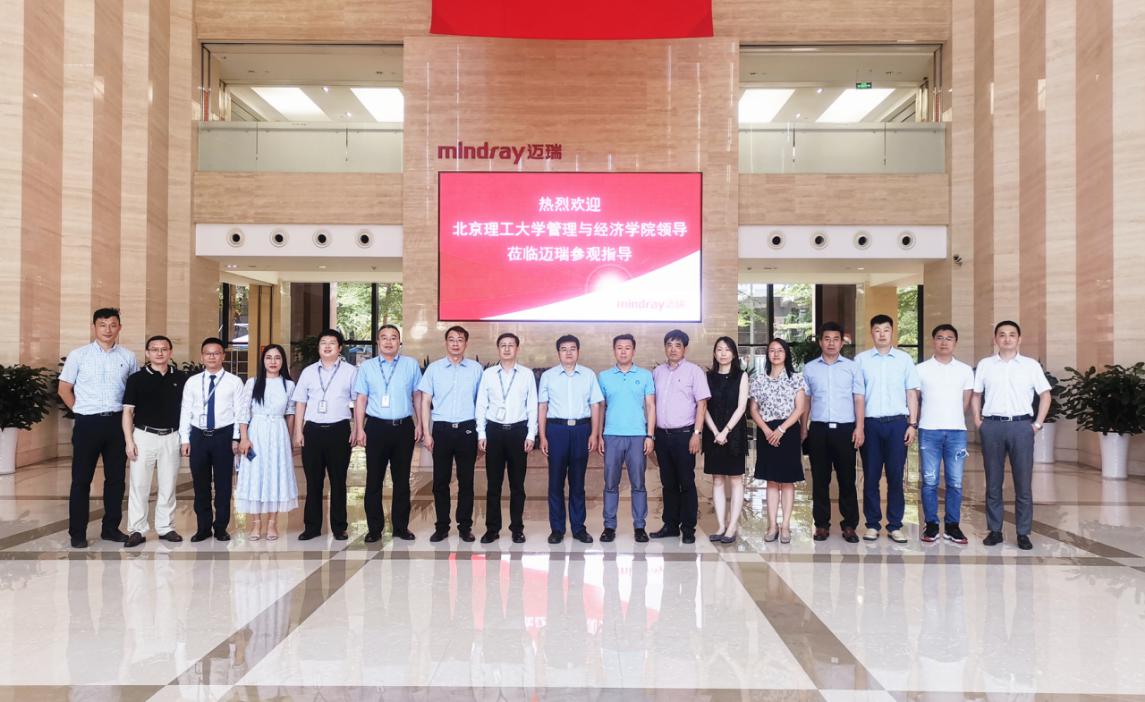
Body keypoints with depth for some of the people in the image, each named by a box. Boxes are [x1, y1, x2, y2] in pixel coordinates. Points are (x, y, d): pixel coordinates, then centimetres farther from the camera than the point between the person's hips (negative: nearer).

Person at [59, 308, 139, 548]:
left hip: (117, 422, 2)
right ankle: (77, 532, 13)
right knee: (81, 479, 4)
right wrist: (80, 410, 1)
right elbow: (64, 389, 4)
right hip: (88, 423, -2)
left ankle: (111, 528, 20)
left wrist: (129, 413, 4)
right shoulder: (78, 355, 0)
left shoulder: (128, 357, 4)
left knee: (116, 478, 9)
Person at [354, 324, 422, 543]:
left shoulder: (411, 365, 6)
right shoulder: (367, 367, 6)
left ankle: (401, 526, 18)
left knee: (402, 479, 8)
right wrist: (359, 429, -2)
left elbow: (417, 396, 8)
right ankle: (374, 528, 13)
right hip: (376, 427, 0)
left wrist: (419, 424, 3)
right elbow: (361, 399, 4)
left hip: (404, 427, 0)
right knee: (374, 480, 3)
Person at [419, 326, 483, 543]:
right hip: (442, 429, 0)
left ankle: (465, 526, 15)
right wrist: (426, 433, -1)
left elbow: (481, 401, 9)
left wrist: (481, 432, 3)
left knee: (466, 480, 5)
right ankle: (441, 527, 15)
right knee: (441, 480, 4)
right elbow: (425, 402, 6)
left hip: (467, 429, 0)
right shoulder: (434, 368, 5)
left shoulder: (476, 368, 4)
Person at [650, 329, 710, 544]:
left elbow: (702, 404, -5)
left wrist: (696, 434, -12)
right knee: (668, 483, 11)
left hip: (684, 434, -4)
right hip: (662, 434, 4)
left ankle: (688, 529, 10)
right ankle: (670, 525, 21)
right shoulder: (657, 372, 11)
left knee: (686, 483, 2)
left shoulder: (694, 371, -2)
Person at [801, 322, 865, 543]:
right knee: (820, 479, 5)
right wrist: (803, 429, 6)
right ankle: (822, 524, 13)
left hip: (845, 428, -1)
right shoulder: (809, 368, 8)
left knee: (847, 479, 3)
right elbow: (805, 400, 10)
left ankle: (849, 525, 11)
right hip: (818, 429, 1)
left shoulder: (852, 367, 5)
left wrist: (859, 427, -5)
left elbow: (858, 399, 4)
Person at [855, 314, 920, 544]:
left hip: (897, 422, 0)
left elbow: (912, 393, 8)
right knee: (871, 476, 4)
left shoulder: (904, 359, 8)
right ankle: (872, 524, 12)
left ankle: (895, 525, 11)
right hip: (870, 423, 0)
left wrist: (913, 424, 1)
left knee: (896, 475, 3)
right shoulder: (861, 359, 5)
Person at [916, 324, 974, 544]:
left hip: (956, 431, 1)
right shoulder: (921, 369, 3)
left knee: (955, 482, 3)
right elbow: (915, 400, 9)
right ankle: (931, 524, 10)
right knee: (929, 481, 1)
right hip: (929, 431, -1)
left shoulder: (965, 370, 7)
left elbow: (966, 402, 12)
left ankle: (952, 525, 12)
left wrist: (953, 419, 12)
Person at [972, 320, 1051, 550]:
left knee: (1023, 482, 2)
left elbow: (1045, 394, 8)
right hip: (992, 426, 1)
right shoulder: (984, 365, 7)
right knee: (993, 482, 6)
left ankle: (1023, 533, 11)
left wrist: (1038, 423, 1)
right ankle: (994, 530, 15)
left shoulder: (1031, 365, 4)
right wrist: (977, 421, 4)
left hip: (1021, 426, -1)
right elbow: (976, 395, 13)